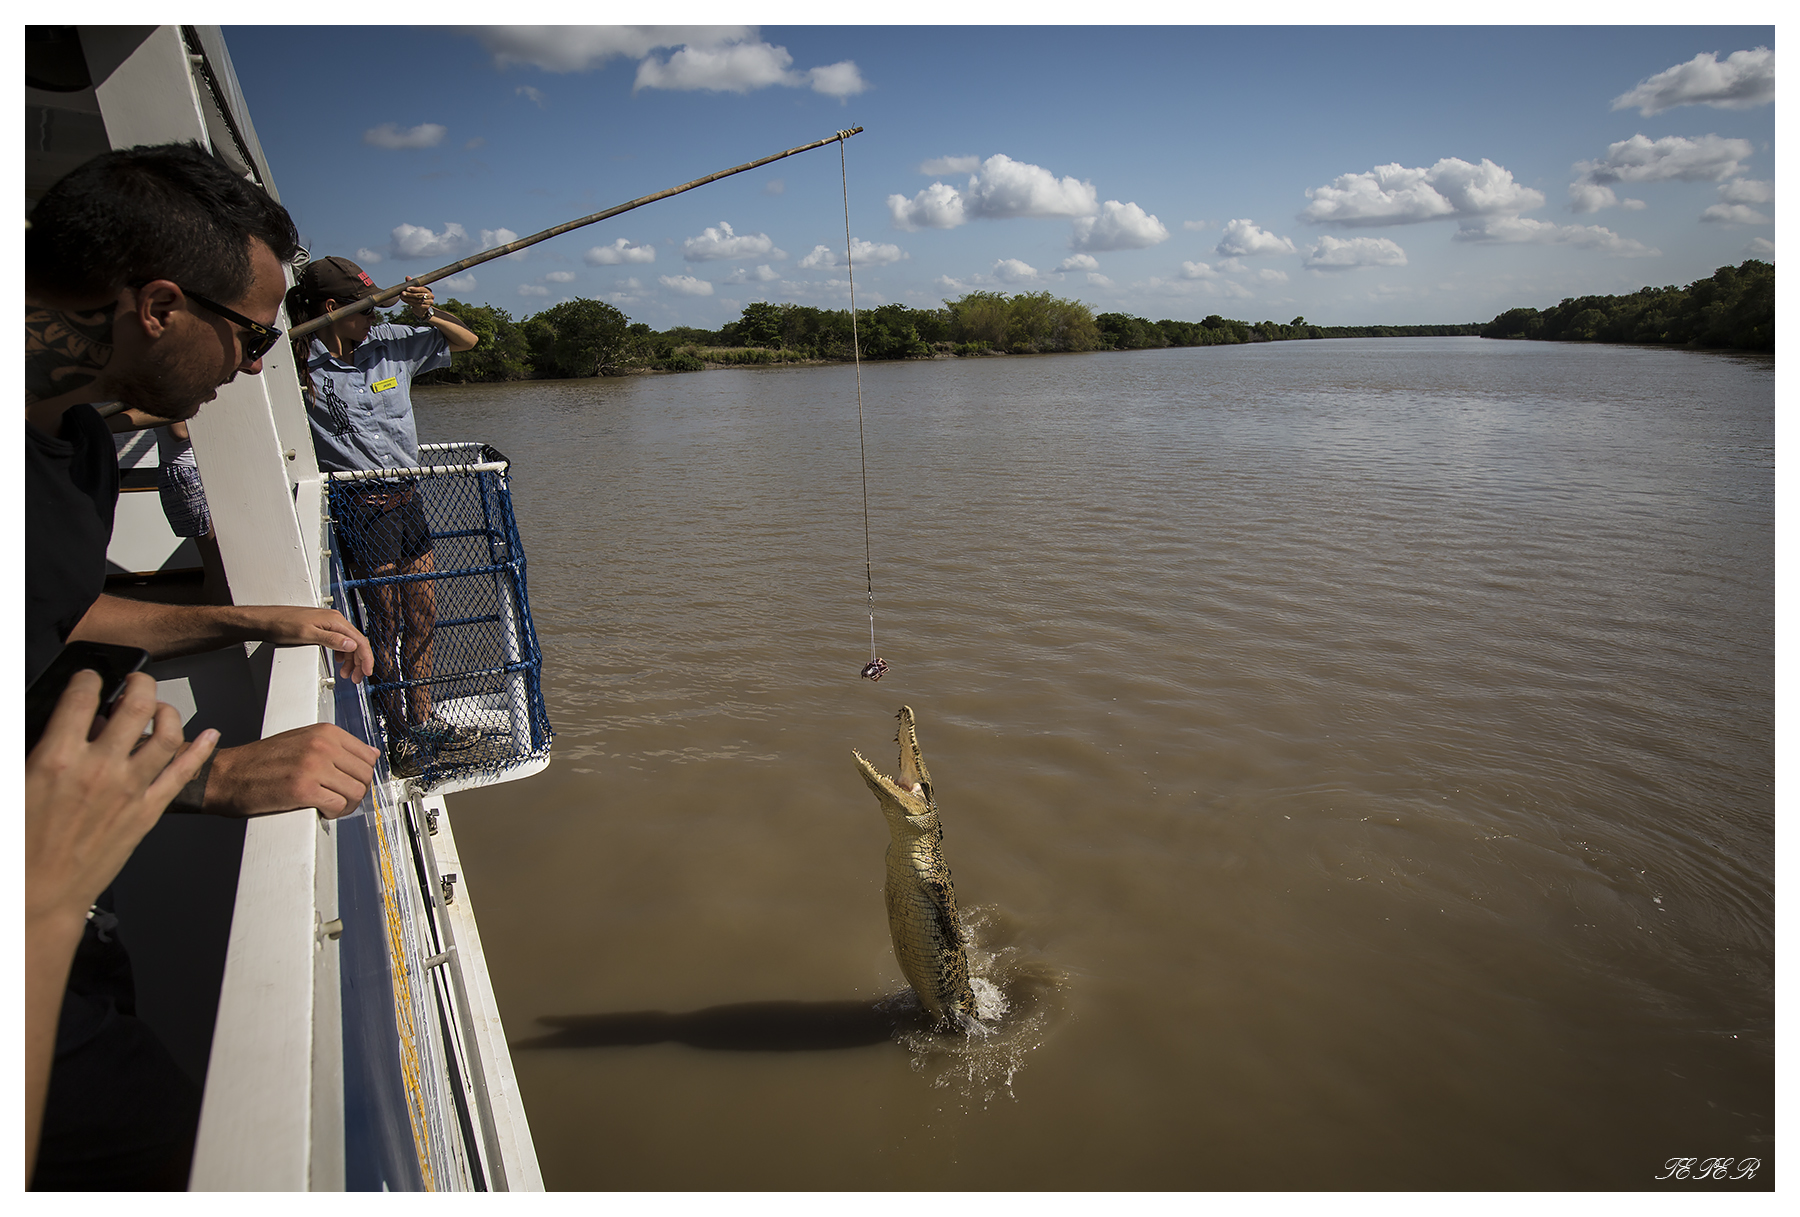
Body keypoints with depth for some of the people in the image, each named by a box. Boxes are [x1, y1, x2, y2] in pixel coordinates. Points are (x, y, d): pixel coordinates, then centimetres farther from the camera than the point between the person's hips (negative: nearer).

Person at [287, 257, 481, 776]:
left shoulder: (389, 344, 5)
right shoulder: (299, 365, -10)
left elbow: (466, 341, 12)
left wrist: (430, 315, -5)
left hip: (407, 499, 6)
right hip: (360, 509, -6)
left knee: (422, 619, 13)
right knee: (384, 625, 3)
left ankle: (424, 720, 28)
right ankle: (399, 738, 17)